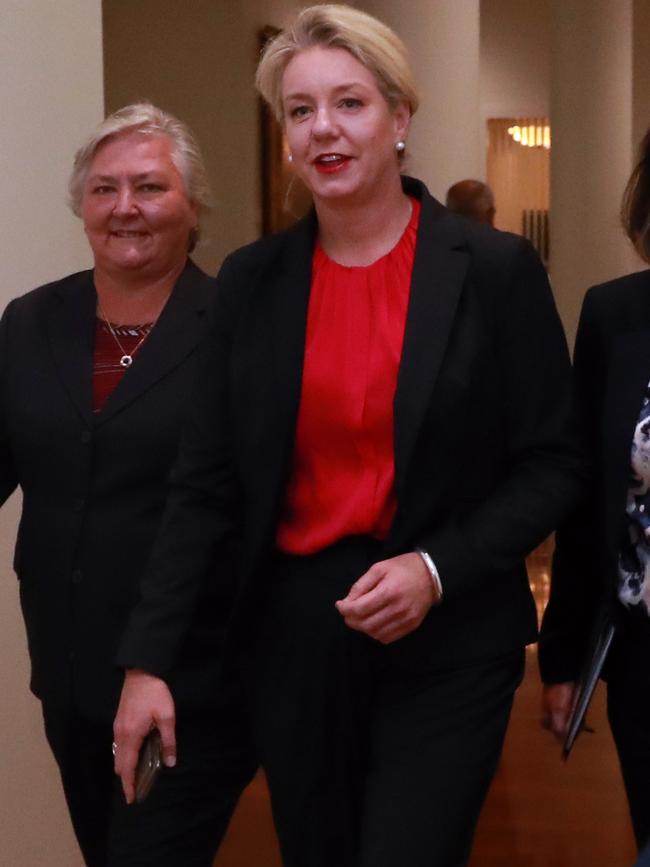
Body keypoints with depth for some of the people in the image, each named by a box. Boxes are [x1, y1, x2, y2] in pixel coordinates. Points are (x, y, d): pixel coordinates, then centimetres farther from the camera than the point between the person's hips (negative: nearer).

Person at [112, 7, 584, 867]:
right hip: (291, 634, 3)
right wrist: (148, 657, -6)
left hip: (446, 643, -3)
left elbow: (552, 464, -3)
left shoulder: (496, 270, -6)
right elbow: (206, 483, 1)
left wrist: (438, 569, -18)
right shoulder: (252, 279, 2)